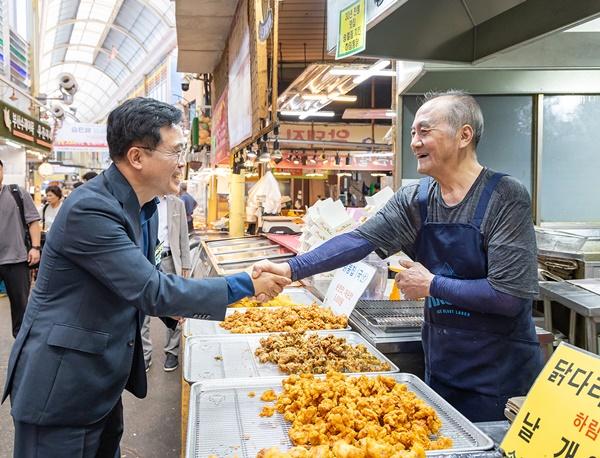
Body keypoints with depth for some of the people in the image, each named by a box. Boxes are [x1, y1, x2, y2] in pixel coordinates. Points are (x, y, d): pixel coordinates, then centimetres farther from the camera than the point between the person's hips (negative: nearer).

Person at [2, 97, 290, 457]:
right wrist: (246, 285, -21)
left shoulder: (144, 206, 4)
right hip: (60, 389, -8)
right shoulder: (89, 210, -25)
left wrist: (173, 306, 1)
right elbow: (152, 290, -26)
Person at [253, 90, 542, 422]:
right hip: (440, 367, 6)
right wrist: (292, 268, -20)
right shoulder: (414, 200, 0)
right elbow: (361, 239, -10)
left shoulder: (506, 198, -18)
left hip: (500, 375, -5)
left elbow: (510, 295, -23)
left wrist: (431, 285, -16)